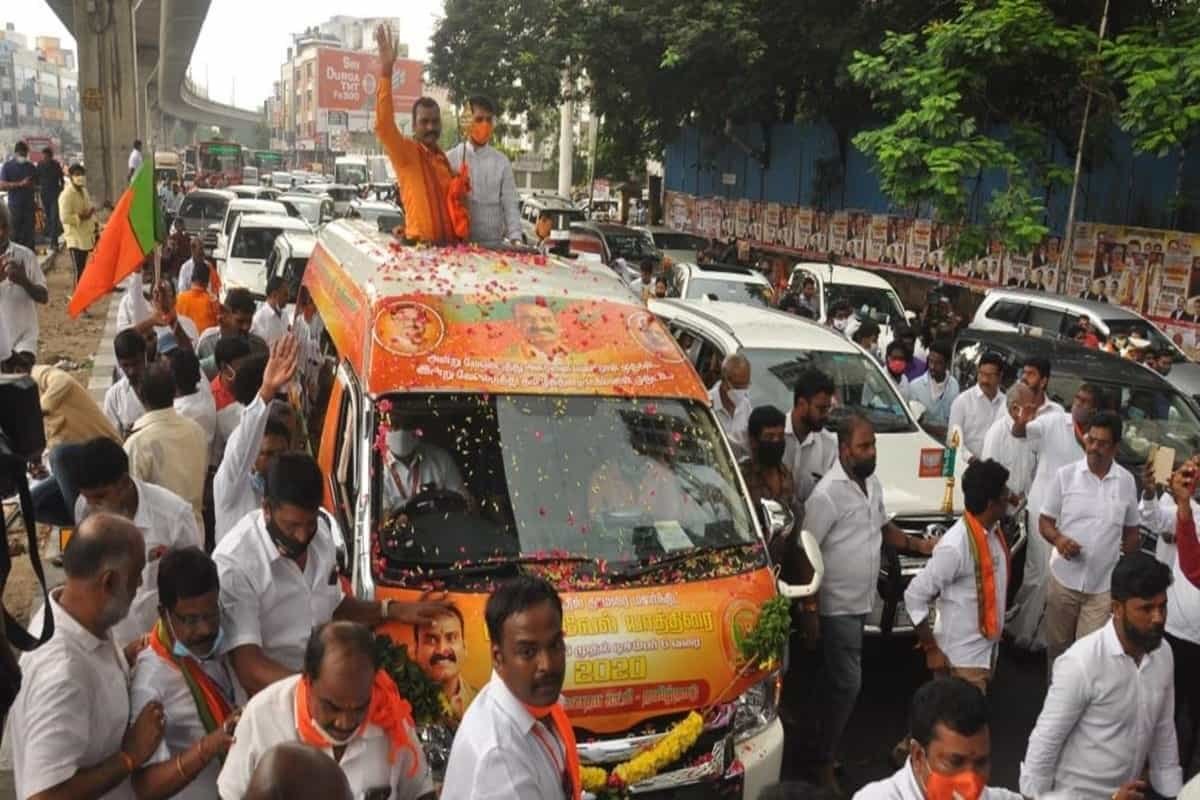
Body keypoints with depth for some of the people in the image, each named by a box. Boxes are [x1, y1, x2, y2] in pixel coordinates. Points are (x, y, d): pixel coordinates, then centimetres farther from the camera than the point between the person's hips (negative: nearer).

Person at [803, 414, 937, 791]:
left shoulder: (872, 483, 5)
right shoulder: (827, 494, -22)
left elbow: (883, 526, 22)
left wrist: (918, 544, 7)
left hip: (862, 601, 8)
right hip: (838, 605, -8)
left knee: (839, 681, 18)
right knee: (847, 684, -3)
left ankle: (828, 746, 32)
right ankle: (824, 761, 10)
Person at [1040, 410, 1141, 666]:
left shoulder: (1127, 481, -2)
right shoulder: (1065, 475, -6)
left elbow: (1131, 532, 9)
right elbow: (1045, 521, 0)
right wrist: (1058, 539, -21)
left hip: (1104, 585, 0)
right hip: (1064, 579, 0)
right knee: (1056, 646, 14)